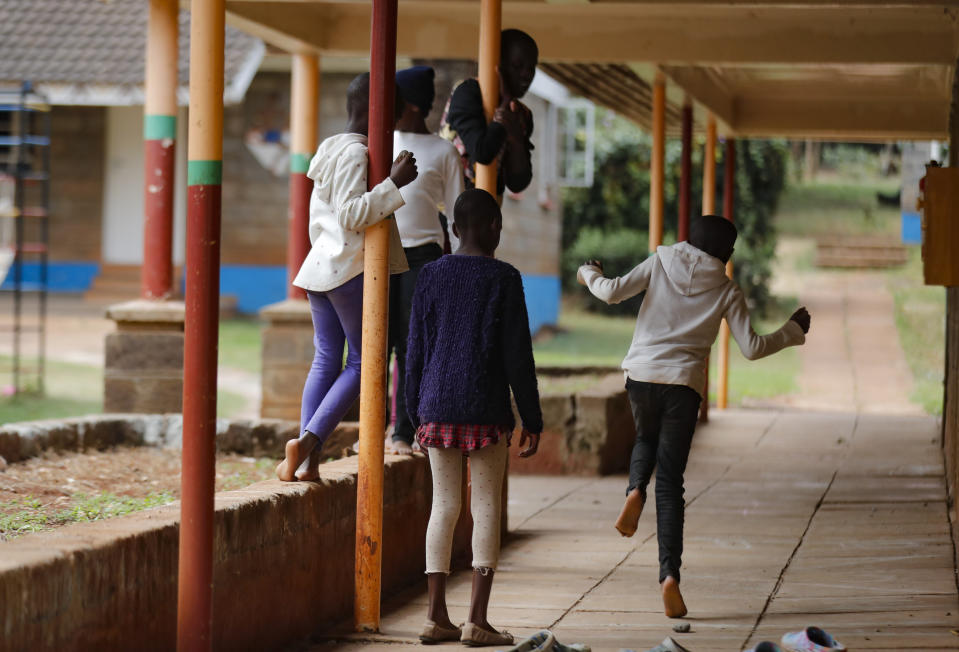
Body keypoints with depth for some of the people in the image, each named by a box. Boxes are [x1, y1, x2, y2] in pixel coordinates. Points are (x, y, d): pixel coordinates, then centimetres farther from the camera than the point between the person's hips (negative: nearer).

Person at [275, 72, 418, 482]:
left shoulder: (330, 150, 17)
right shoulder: (356, 153, -14)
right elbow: (350, 215, -23)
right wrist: (393, 183, -25)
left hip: (321, 265, 9)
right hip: (352, 270, -9)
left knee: (326, 360, 8)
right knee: (361, 362, -2)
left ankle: (308, 462, 1)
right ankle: (307, 441, -13)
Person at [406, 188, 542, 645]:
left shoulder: (431, 276, 5)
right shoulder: (503, 279, -5)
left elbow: (416, 351, 7)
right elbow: (518, 356, -5)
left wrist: (416, 413, 16)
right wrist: (532, 420, 1)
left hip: (438, 408, 4)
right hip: (487, 410, -3)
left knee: (444, 505, 9)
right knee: (486, 507, 1)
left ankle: (437, 617, 8)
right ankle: (477, 621, -3)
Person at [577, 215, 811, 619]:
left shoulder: (661, 263, 5)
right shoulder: (727, 291, 3)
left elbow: (613, 292, -4)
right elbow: (752, 347, 1)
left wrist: (589, 275, 18)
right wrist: (793, 331, 17)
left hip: (641, 375, 1)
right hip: (684, 384, -1)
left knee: (646, 440, 34)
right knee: (670, 483, 2)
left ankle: (635, 491, 0)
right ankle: (669, 575, -9)